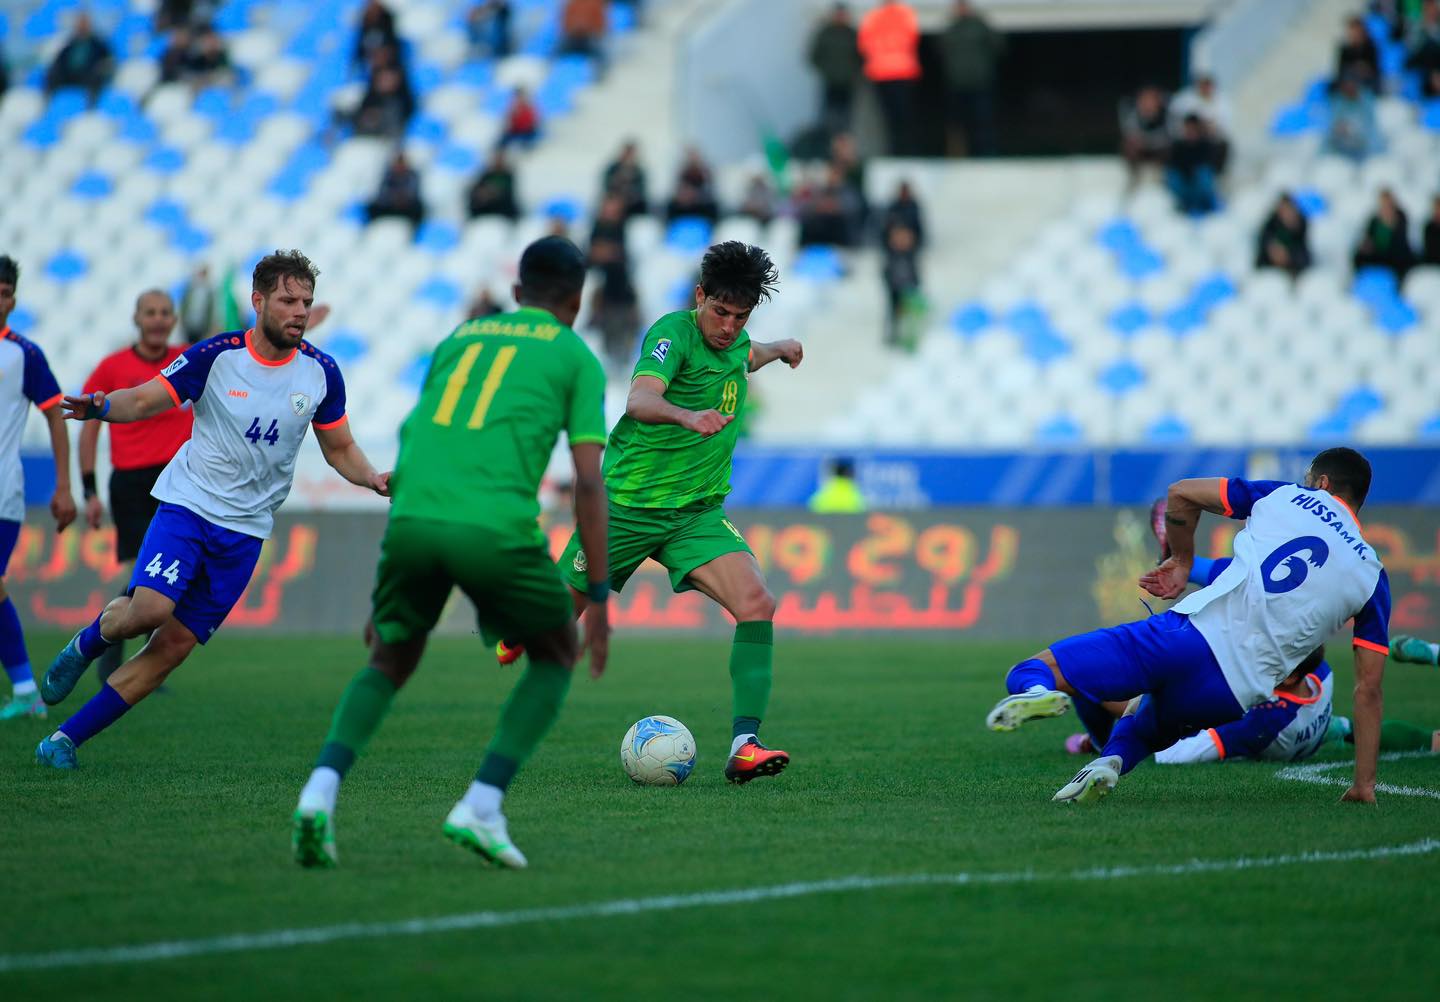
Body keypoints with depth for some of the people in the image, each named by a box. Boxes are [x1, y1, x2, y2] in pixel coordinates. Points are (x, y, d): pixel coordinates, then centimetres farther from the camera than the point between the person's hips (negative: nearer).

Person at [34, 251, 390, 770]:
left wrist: (374, 479, -9)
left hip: (246, 529, 3)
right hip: (188, 506, -3)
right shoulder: (216, 356, -9)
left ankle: (65, 739, 6)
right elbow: (145, 400, -4)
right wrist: (102, 408, -26)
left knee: (172, 648, -2)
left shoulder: (321, 372, 0)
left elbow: (340, 449, 11)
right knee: (149, 608, -27)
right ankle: (87, 643, 9)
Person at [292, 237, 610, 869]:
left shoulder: (459, 337, 28)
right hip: (496, 527, -4)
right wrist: (598, 598, 7)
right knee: (555, 654, 21)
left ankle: (321, 791, -2)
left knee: (390, 662, 24)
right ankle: (481, 807, 6)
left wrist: (383, 589, 33)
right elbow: (588, 482, 5)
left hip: (412, 520, 4)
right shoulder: (576, 358, 15)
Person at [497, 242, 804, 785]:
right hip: (628, 504, -5)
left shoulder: (734, 343, 6)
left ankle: (744, 746, -22)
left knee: (757, 606, -19)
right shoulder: (673, 332, -18)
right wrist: (687, 415, -56)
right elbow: (639, 400, -39)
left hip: (698, 512, 5)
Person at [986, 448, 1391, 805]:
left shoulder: (1287, 497, 13)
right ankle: (1112, 760, -6)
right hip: (1232, 697, 3)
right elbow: (1368, 689, 13)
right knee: (1138, 732, 32)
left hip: (1187, 633, -2)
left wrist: (1182, 561, 31)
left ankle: (1038, 690, -36)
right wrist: (1365, 784, 17)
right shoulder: (1372, 575, 16)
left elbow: (1181, 493, 14)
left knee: (1028, 674, 3)